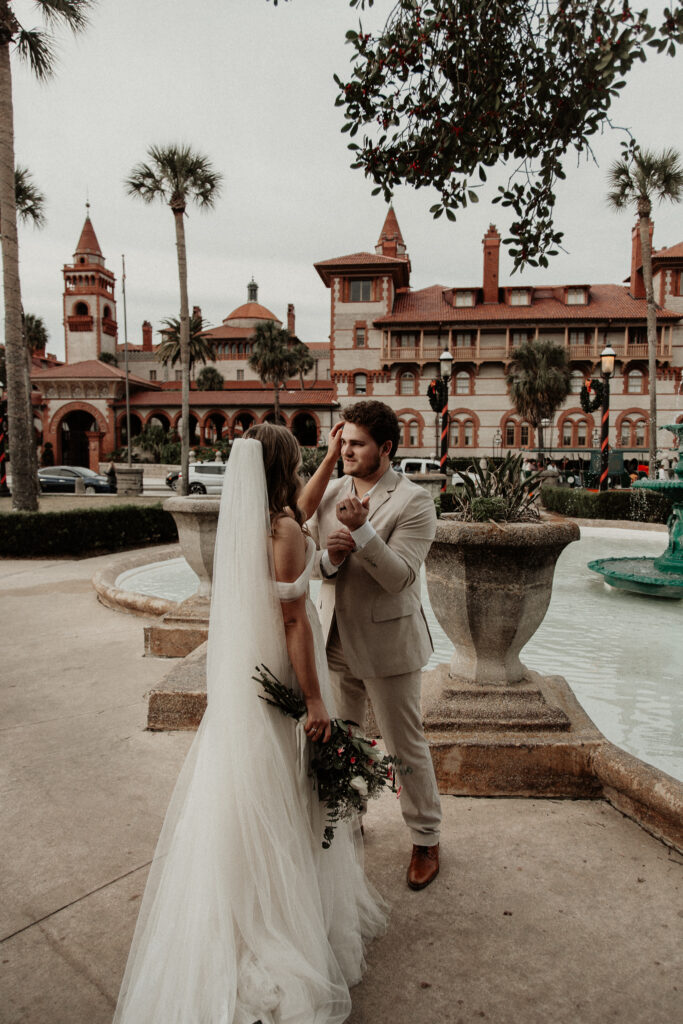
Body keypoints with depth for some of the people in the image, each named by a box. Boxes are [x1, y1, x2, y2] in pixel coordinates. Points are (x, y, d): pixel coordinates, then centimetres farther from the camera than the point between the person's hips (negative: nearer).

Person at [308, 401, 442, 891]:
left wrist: (361, 530, -33)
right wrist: (328, 556, -20)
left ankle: (427, 840, 32)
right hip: (336, 642, 6)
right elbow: (309, 563, 3)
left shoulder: (414, 501, -15)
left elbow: (400, 576, -22)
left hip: (387, 644, -5)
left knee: (407, 748, 10)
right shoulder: (331, 493, 3)